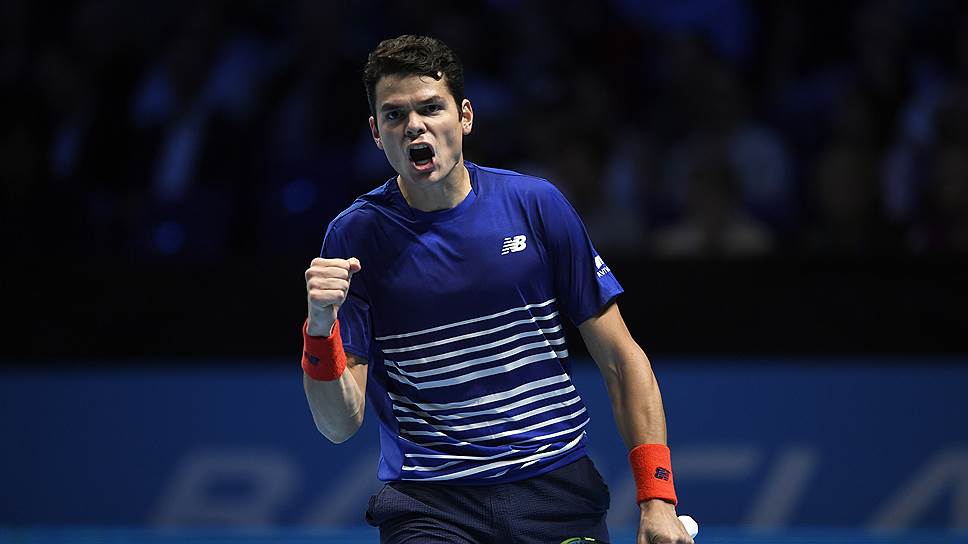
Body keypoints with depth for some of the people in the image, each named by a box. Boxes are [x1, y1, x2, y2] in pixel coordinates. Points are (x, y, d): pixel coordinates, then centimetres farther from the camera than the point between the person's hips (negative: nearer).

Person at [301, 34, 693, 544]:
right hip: (427, 500, -2)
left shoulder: (535, 203, 2)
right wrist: (321, 326, -23)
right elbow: (340, 424, -4)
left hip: (556, 489, 2)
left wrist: (657, 502, -2)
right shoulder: (353, 236, -1)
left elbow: (620, 359, 5)